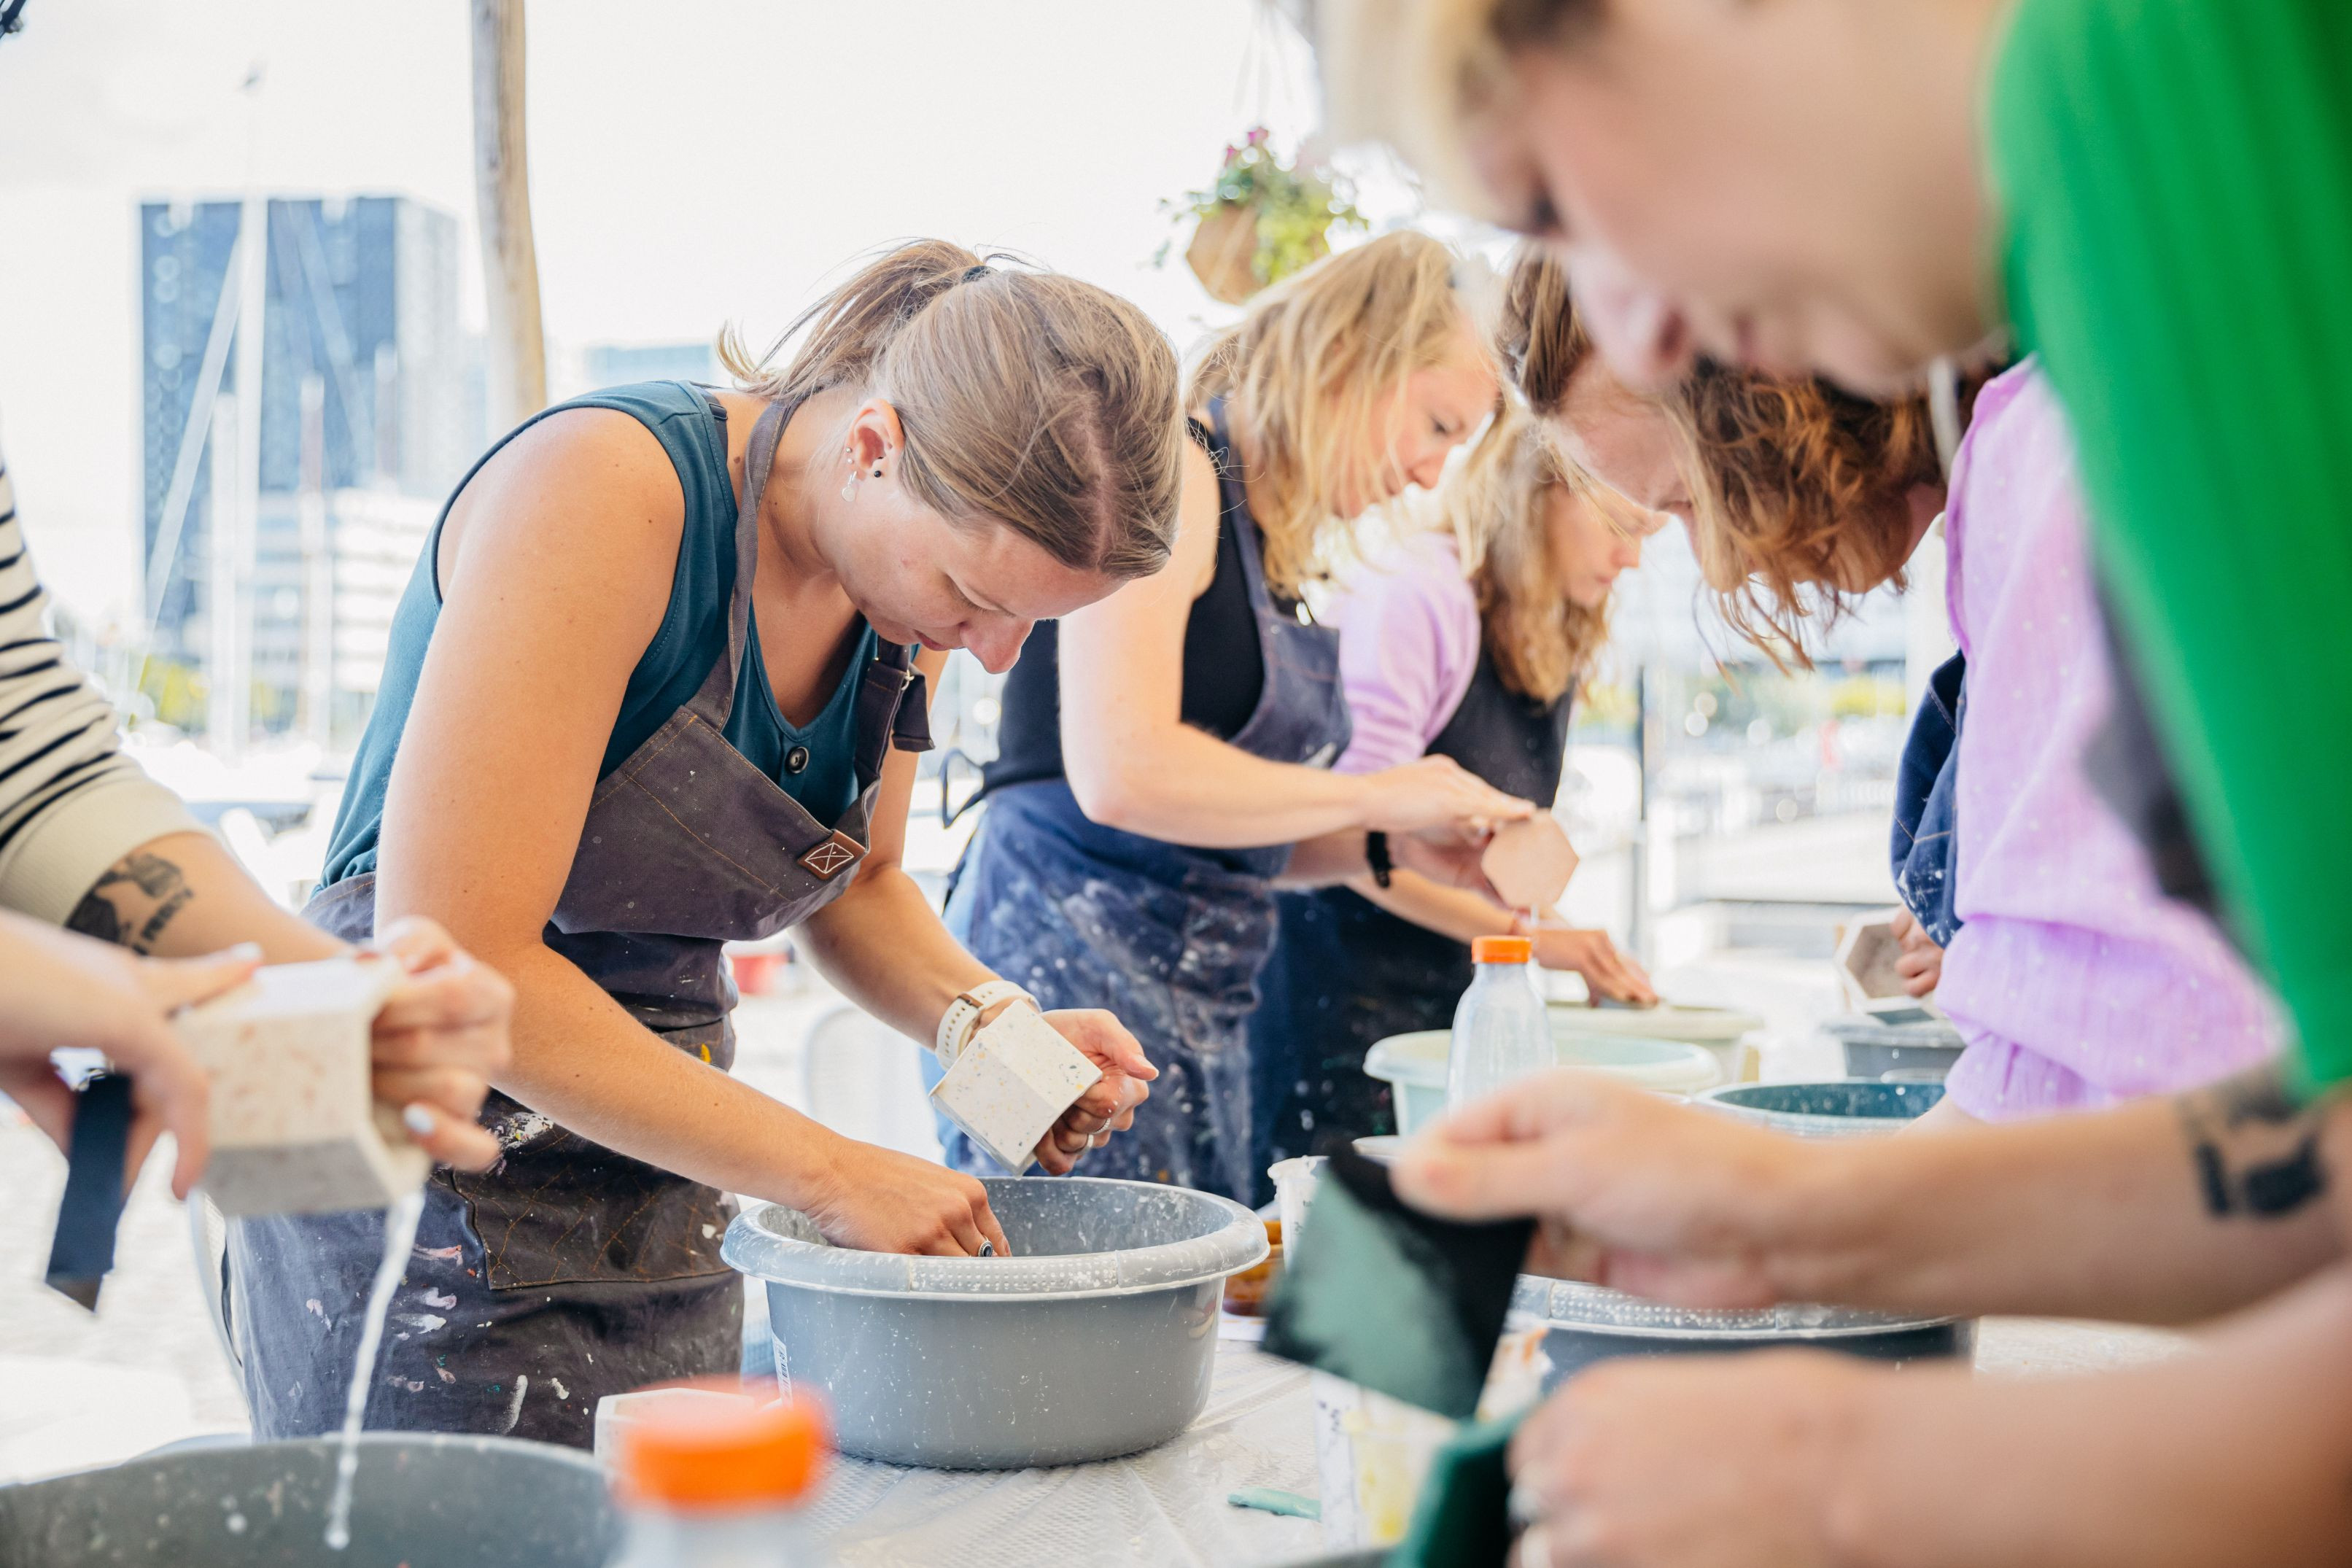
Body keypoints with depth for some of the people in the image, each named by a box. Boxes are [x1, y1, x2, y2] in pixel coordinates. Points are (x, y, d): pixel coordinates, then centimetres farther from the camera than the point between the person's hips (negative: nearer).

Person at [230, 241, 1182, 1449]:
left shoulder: (922, 550, -1)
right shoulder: (603, 488, -24)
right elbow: (453, 960, -28)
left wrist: (984, 1020, -6)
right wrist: (827, 1172, -25)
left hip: (659, 1195, 7)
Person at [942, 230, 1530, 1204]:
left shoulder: (1280, 543, 17)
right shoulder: (1170, 471, -10)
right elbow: (1121, 773, -22)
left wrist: (1391, 847, 6)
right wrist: (1376, 795, -13)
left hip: (1203, 1004, 10)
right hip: (1071, 967, -9)